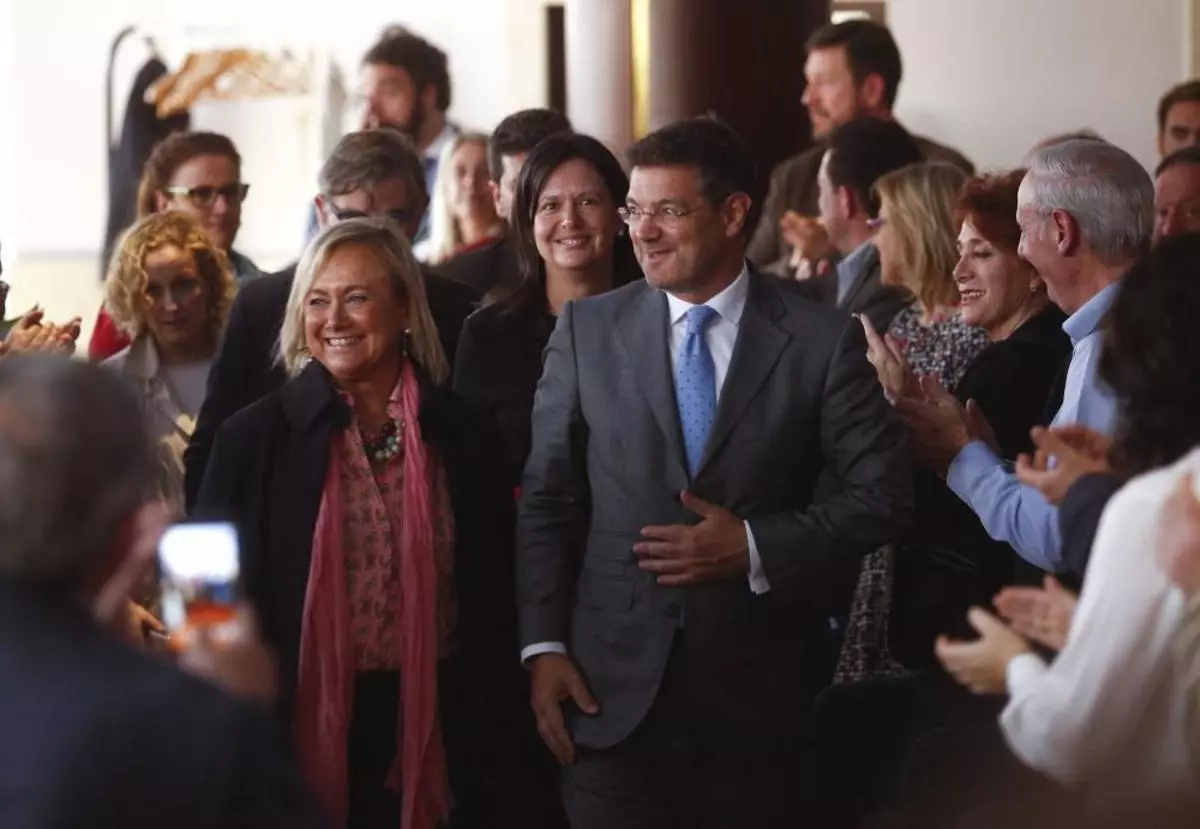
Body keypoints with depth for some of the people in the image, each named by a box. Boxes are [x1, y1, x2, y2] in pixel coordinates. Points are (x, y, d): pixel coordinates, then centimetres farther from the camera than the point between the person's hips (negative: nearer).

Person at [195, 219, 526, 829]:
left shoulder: (461, 436, 3)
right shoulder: (257, 436, -2)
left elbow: (491, 601, 7)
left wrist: (491, 753, 5)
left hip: (431, 727, 1)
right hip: (306, 726, -1)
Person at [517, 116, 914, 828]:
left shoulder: (822, 339, -2)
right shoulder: (588, 330, 3)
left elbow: (884, 495, -1)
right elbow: (547, 499, 4)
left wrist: (756, 548, -12)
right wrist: (544, 646, -3)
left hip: (760, 688, -1)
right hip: (615, 683, 1)